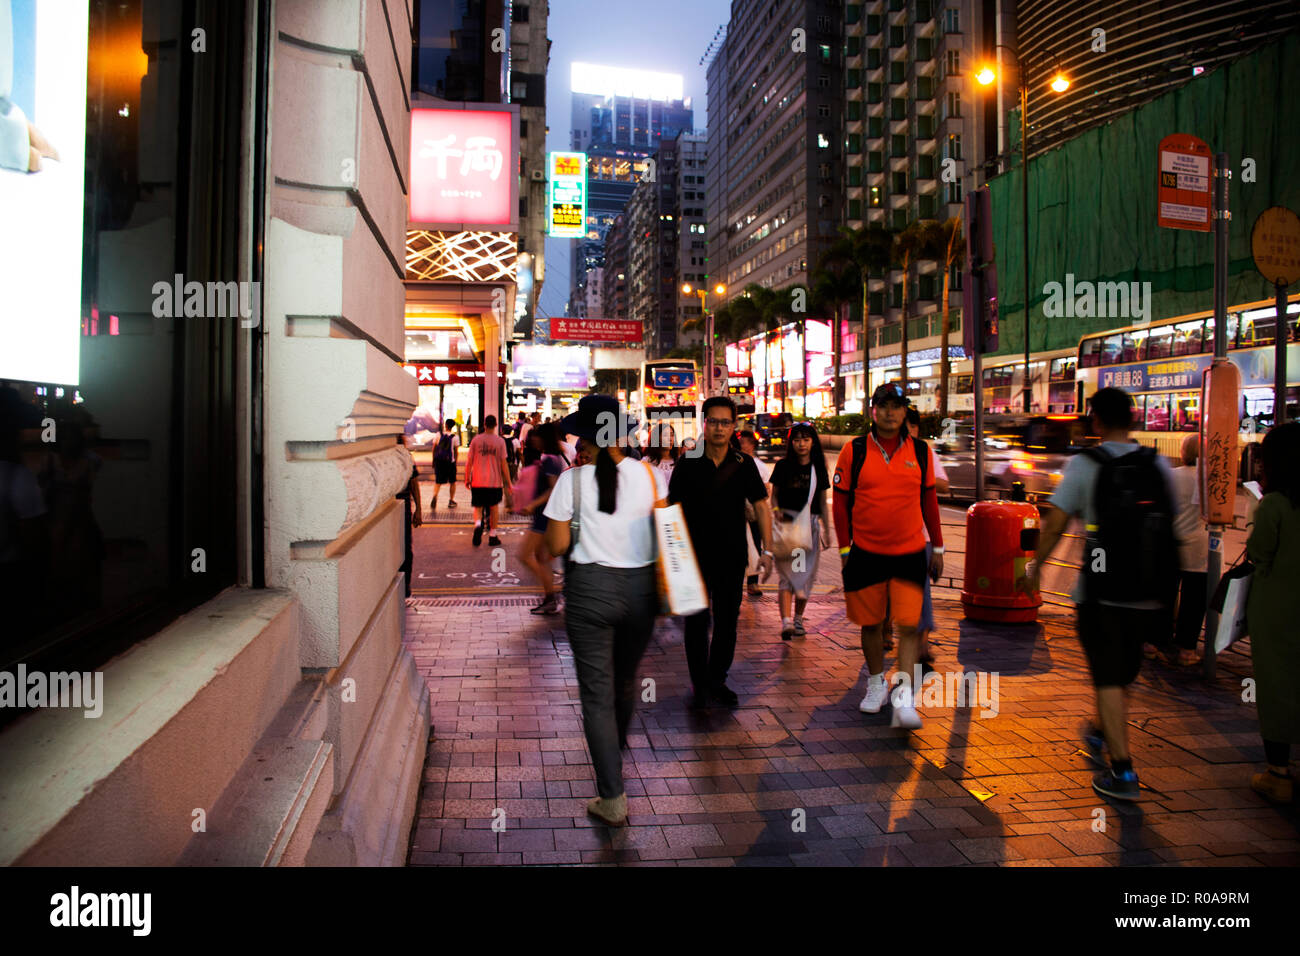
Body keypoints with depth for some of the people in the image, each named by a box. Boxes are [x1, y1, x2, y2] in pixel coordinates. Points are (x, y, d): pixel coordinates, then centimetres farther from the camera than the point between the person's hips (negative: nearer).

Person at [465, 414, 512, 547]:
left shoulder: (476, 439, -1)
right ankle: (492, 536, 14)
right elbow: (503, 464, -3)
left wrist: (467, 479, 12)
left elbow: (469, 462, 1)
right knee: (493, 508, 13)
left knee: (478, 508, 10)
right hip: (495, 481, 0)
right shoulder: (500, 441, -4)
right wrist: (508, 482, 3)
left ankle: (478, 524, -20)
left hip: (477, 481, 1)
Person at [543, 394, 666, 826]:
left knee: (597, 693, 5)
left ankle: (612, 798, 6)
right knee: (626, 679, 25)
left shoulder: (572, 480, -10)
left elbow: (557, 545, -7)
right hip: (641, 587, 4)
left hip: (590, 588, -3)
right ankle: (616, 748, 50)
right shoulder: (648, 474, -3)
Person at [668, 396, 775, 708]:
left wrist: (767, 550, -7)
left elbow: (761, 505, 1)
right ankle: (700, 685, 16)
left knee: (727, 621, 10)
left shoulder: (743, 464, 0)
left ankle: (718, 680, 26)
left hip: (732, 556, 2)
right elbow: (674, 509, -1)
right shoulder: (687, 463, -3)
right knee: (697, 622, 3)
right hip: (696, 556, -2)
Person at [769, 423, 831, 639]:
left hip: (811, 525, 2)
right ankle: (786, 621, -20)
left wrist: (827, 531, 12)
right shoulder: (783, 466, 3)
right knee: (787, 573, -12)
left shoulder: (818, 469, 8)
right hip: (786, 524, -2)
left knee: (806, 574, 6)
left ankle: (798, 619, 21)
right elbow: (774, 495, 8)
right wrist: (776, 510, -12)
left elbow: (823, 503, 13)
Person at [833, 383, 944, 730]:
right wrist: (845, 548, 2)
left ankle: (904, 699, -4)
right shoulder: (854, 451, -2)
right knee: (870, 623, 10)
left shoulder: (920, 451, 3)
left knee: (908, 626, -7)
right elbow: (841, 501, 3)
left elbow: (929, 500, 12)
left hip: (910, 553, 0)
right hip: (866, 553, 0)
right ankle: (876, 684, 30)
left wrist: (938, 547, 13)